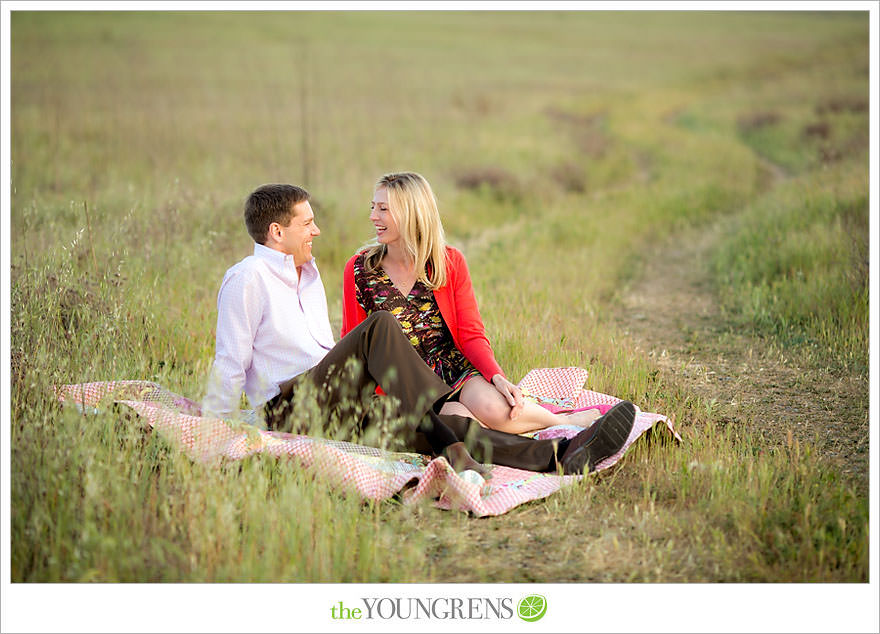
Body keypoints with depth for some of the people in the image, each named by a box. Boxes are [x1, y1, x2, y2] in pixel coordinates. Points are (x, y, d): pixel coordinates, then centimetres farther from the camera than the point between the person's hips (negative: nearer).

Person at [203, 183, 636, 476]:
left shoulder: (308, 272, 25)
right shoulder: (247, 278, -3)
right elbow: (230, 363, -6)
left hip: (339, 406, 8)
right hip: (291, 409, -8)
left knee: (445, 427, -16)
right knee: (380, 327, -29)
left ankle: (557, 455, -32)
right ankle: (449, 449, -39)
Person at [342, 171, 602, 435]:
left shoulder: (450, 262, 0)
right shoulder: (358, 270, -1)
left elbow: (471, 335, 0)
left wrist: (497, 377, -18)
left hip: (456, 369, 0)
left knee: (492, 407, -33)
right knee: (461, 420, -32)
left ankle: (565, 421, -5)